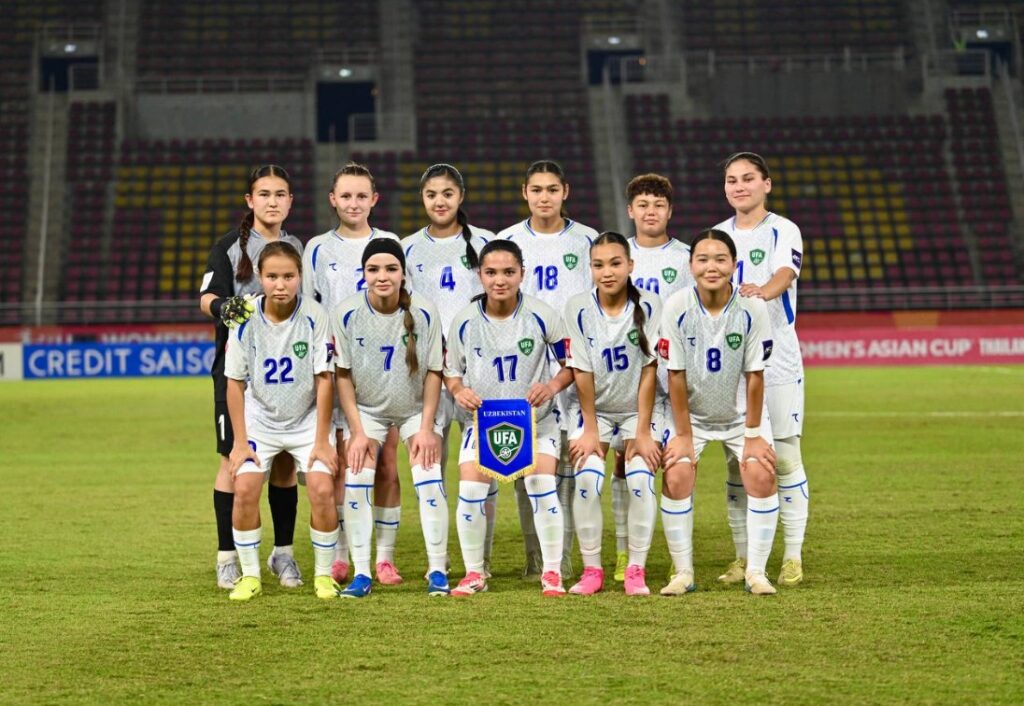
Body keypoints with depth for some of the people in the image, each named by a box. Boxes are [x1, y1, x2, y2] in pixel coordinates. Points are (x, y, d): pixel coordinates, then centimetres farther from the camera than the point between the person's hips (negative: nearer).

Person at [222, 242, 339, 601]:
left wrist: (322, 441, -12)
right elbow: (235, 383, -6)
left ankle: (323, 574, 3)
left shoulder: (314, 316, -18)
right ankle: (250, 576, 1)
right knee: (245, 488, -15)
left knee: (322, 490, -16)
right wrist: (240, 442, -7)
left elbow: (324, 380, -12)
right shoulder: (246, 320, -14)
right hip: (260, 419, 1)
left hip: (307, 420, -1)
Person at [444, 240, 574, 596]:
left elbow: (571, 363, -3)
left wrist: (553, 385, -23)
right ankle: (474, 573, 6)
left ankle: (552, 573, 0)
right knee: (470, 490, -11)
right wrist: (458, 390, -17)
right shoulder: (465, 321, -7)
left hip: (536, 420, -1)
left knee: (542, 486, -16)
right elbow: (451, 370, 5)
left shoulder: (541, 315, -12)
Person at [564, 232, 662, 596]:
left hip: (637, 410, 0)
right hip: (595, 410, 1)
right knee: (586, 479, -19)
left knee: (641, 479, -20)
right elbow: (582, 371, -9)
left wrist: (642, 432, -13)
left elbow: (649, 370, -12)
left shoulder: (649, 306, -13)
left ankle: (636, 570, -8)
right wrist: (590, 430, -10)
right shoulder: (578, 308, -11)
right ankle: (591, 569, -7)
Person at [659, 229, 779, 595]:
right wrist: (684, 435, -12)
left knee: (761, 476, -16)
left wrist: (752, 436, -11)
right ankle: (683, 573, -4)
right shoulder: (676, 307, -19)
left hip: (741, 414, 0)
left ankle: (756, 572, -6)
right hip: (691, 414, 0)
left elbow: (754, 376, -14)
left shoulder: (752, 308, -19)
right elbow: (676, 375, -14)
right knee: (676, 476, -16)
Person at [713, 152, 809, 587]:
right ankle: (743, 557, 11)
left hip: (777, 358, -4)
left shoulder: (783, 231, -2)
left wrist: (763, 291, -41)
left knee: (785, 456, -3)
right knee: (736, 461, 4)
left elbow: (785, 275, -20)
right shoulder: (717, 236, 12)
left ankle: (793, 557, 3)